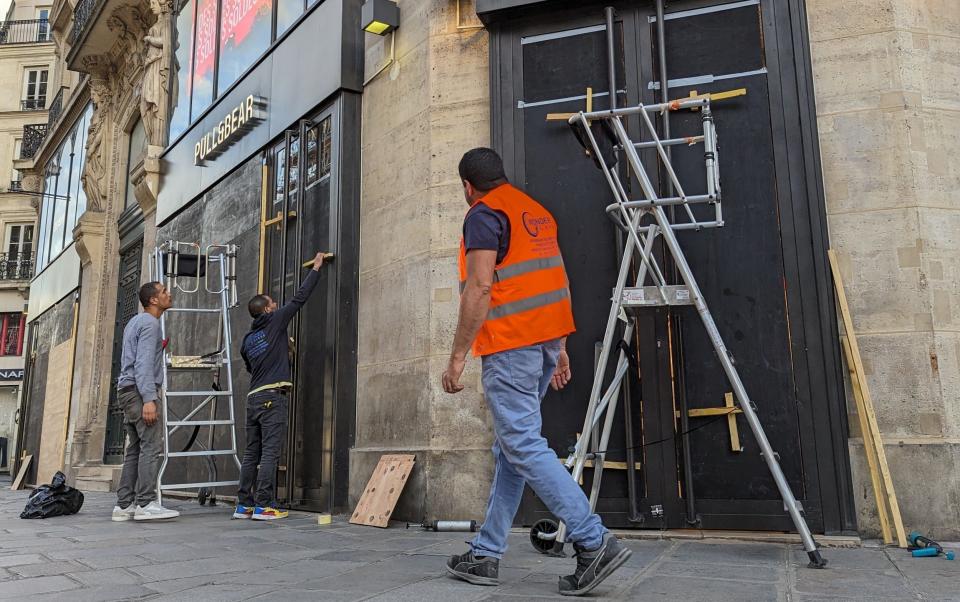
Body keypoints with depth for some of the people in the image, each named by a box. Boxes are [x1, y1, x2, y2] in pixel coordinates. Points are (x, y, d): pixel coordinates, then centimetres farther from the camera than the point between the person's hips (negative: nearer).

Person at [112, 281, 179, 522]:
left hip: (127, 391, 10)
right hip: (140, 391, -10)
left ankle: (125, 505, 6)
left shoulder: (136, 322, 22)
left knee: (135, 449, 7)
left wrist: (157, 347, 31)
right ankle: (146, 504, -16)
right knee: (152, 446, -12)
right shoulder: (149, 323, -9)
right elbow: (143, 363, -19)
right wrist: (149, 399, -24)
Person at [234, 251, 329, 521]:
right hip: (272, 396, -7)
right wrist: (316, 268, 11)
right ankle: (263, 506, -10)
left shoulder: (247, 339, 18)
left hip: (254, 397, 7)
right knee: (270, 452, -8)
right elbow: (300, 297, 2)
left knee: (251, 453, 9)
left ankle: (243, 505, 11)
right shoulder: (275, 322, -1)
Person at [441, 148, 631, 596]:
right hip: (545, 340, 9)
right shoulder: (536, 211, 20)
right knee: (509, 448, 10)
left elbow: (479, 289, -16)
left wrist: (456, 357, -13)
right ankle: (486, 554, 16)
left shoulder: (484, 214, -6)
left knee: (523, 447, -7)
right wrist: (560, 350, 20)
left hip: (509, 345, -9)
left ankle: (594, 542, -9)